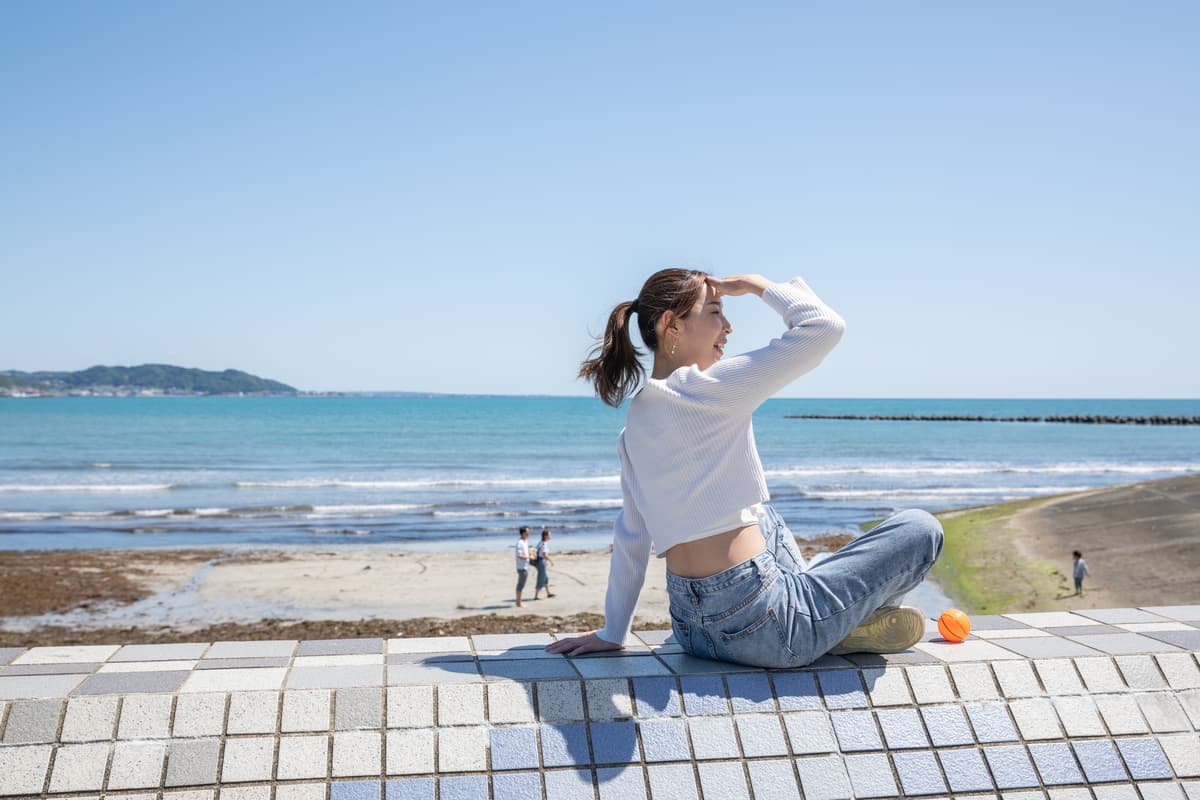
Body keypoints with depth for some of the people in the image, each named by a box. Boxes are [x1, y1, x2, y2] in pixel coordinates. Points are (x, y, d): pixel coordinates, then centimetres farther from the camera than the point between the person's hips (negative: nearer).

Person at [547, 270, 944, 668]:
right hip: (756, 625, -8)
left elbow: (629, 537, 14)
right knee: (921, 528, 5)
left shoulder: (636, 420, 10)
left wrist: (612, 633, 20)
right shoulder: (707, 388, -14)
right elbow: (824, 326, -15)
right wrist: (756, 285, 0)